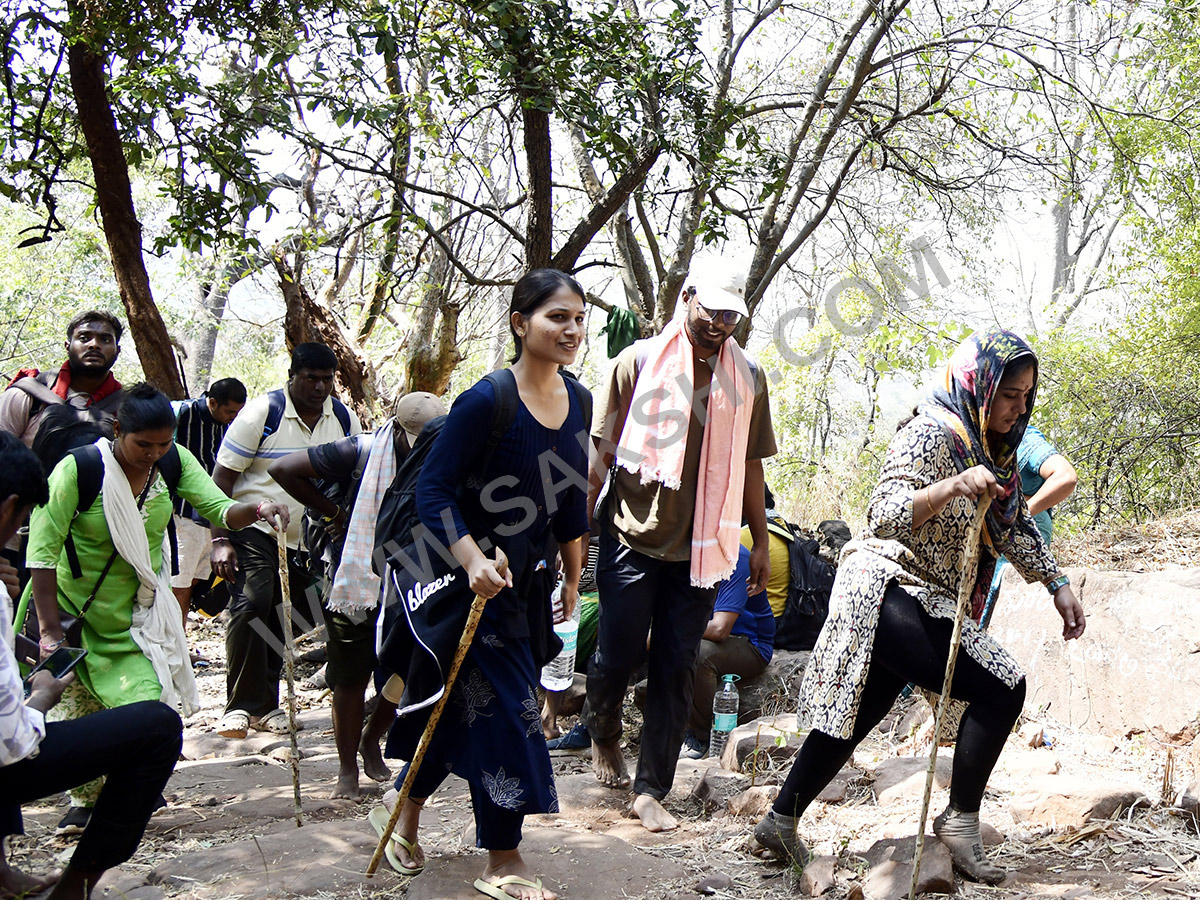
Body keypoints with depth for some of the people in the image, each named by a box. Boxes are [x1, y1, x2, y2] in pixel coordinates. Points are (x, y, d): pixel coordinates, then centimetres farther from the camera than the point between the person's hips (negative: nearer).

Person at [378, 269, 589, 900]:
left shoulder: (575, 400, 2)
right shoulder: (486, 401, -20)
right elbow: (433, 489, -19)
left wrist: (572, 576, 17)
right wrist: (474, 561, -31)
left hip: (532, 577, 7)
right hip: (479, 575, -7)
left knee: (466, 701, 16)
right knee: (503, 706, -2)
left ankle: (407, 806, 36)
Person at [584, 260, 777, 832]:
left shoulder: (747, 380, 8)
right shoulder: (640, 361, -1)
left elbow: (749, 466, 14)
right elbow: (602, 450, 1)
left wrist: (761, 542, 13)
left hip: (700, 546, 2)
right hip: (632, 535, -2)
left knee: (676, 669, 2)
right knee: (617, 654, 1)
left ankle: (651, 790, 11)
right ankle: (603, 738, 32)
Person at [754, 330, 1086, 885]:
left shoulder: (992, 450, 14)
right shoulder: (930, 435, -16)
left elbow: (1016, 526, 22)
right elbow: (885, 514, -27)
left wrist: (1057, 585, 15)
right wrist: (953, 486, -40)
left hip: (917, 602, 9)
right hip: (888, 589, -9)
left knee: (857, 714, 12)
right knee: (1001, 687, -12)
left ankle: (781, 822, 19)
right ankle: (961, 822, -3)